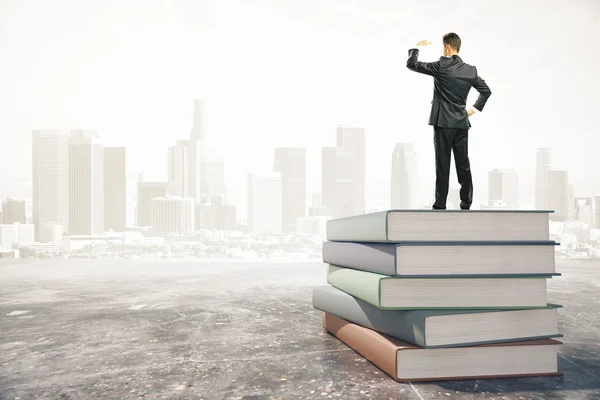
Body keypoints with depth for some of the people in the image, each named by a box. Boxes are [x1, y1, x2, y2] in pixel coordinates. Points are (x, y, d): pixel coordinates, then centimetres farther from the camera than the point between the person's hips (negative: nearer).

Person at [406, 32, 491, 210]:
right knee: (463, 165, 8)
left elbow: (411, 64, -2)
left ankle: (440, 205, 1)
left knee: (442, 165, -2)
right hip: (462, 123, 5)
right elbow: (486, 91, 16)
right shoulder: (471, 70, 8)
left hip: (443, 122, -5)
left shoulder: (440, 66, -8)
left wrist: (416, 47, 15)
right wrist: (474, 109, 18)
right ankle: (466, 204, 13)